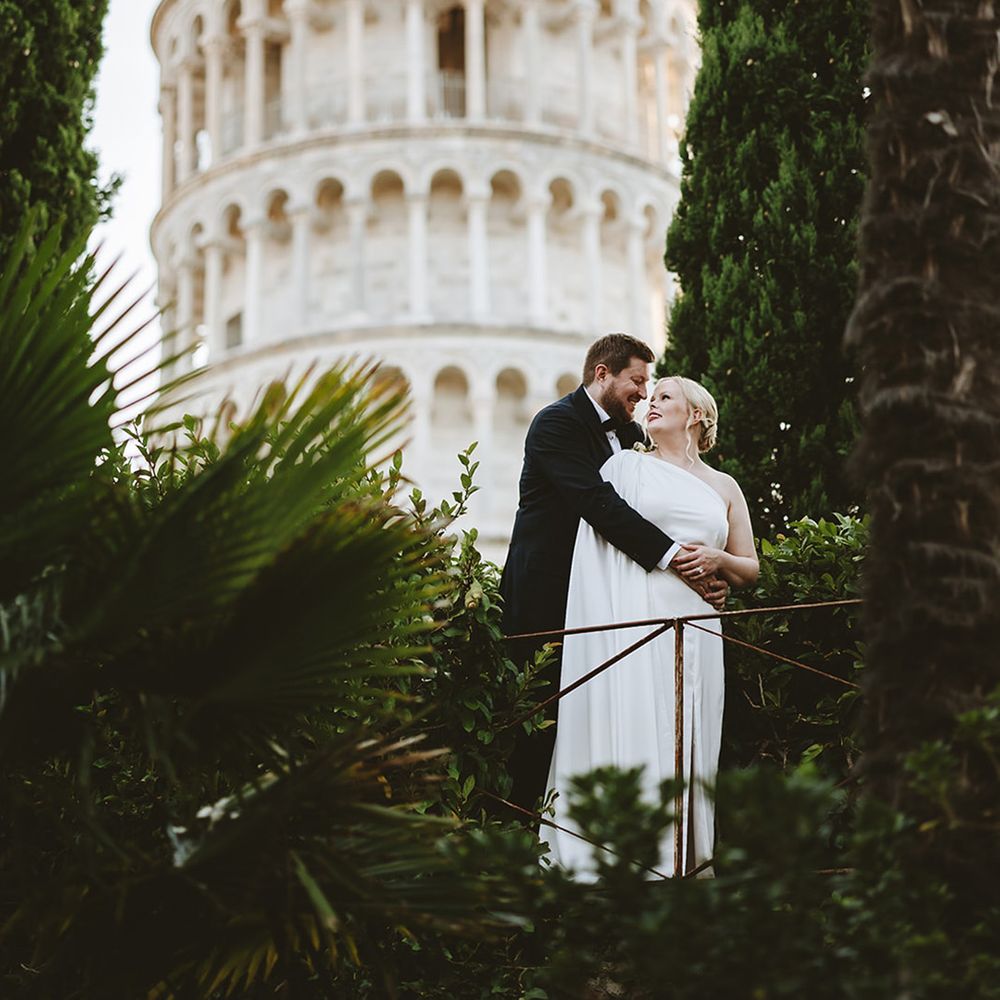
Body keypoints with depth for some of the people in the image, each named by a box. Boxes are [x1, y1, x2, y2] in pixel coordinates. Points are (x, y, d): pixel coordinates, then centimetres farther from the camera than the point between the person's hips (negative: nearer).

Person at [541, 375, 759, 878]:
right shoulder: (626, 466, 13)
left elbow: (750, 570, 19)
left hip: (695, 626, 3)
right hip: (637, 618, -3)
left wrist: (716, 560, -1)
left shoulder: (723, 487, 20)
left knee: (689, 739, -1)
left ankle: (686, 861, 1)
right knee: (633, 729, -10)